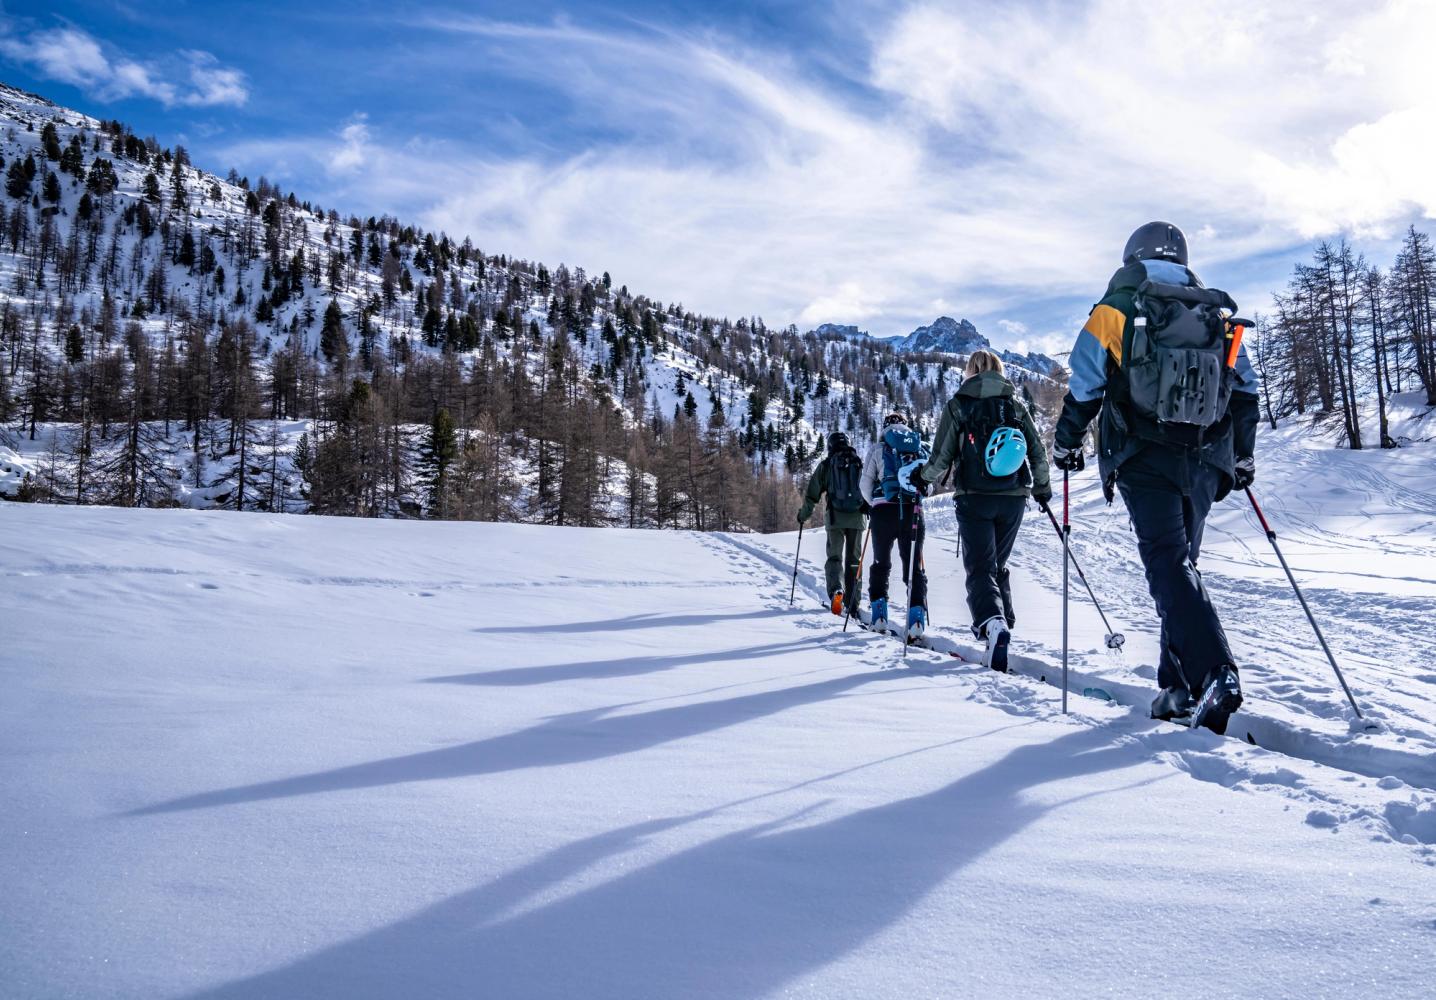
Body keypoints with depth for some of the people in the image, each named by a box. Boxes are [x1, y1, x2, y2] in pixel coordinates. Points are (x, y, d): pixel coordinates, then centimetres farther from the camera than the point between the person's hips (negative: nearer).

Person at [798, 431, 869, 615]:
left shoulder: (826, 464, 5)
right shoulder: (860, 463, 9)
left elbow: (812, 493, 6)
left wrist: (803, 515, 18)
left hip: (835, 517, -1)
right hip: (857, 517, 2)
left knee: (834, 556, 5)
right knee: (853, 558, 10)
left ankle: (836, 588, -21)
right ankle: (852, 602, 9)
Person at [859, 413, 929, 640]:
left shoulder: (878, 447, 8)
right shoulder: (920, 446, 15)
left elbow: (866, 485, 6)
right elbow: (929, 482, 13)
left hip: (884, 510, -1)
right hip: (913, 511, 1)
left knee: (881, 563, 14)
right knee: (914, 564, 4)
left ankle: (879, 615, 10)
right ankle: (917, 616, -13)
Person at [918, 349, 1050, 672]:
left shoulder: (958, 405, 0)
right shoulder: (1015, 404, 8)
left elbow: (941, 457, -3)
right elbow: (1038, 450, 8)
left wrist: (924, 476, 17)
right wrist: (1041, 487, 24)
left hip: (974, 498, -3)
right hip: (1014, 498, 3)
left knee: (980, 568, -6)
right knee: (999, 564, 20)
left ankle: (993, 623, -31)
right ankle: (1003, 623, 20)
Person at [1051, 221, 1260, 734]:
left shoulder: (1117, 309, 2)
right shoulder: (1219, 313, 15)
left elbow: (1084, 386, -4)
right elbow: (1245, 390, 14)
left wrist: (1066, 443, 8)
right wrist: (1243, 456, 22)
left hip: (1144, 459, -4)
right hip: (1205, 462, 4)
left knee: (1168, 563, -9)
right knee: (1179, 561, 12)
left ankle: (1212, 673, -26)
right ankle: (1179, 686, 10)